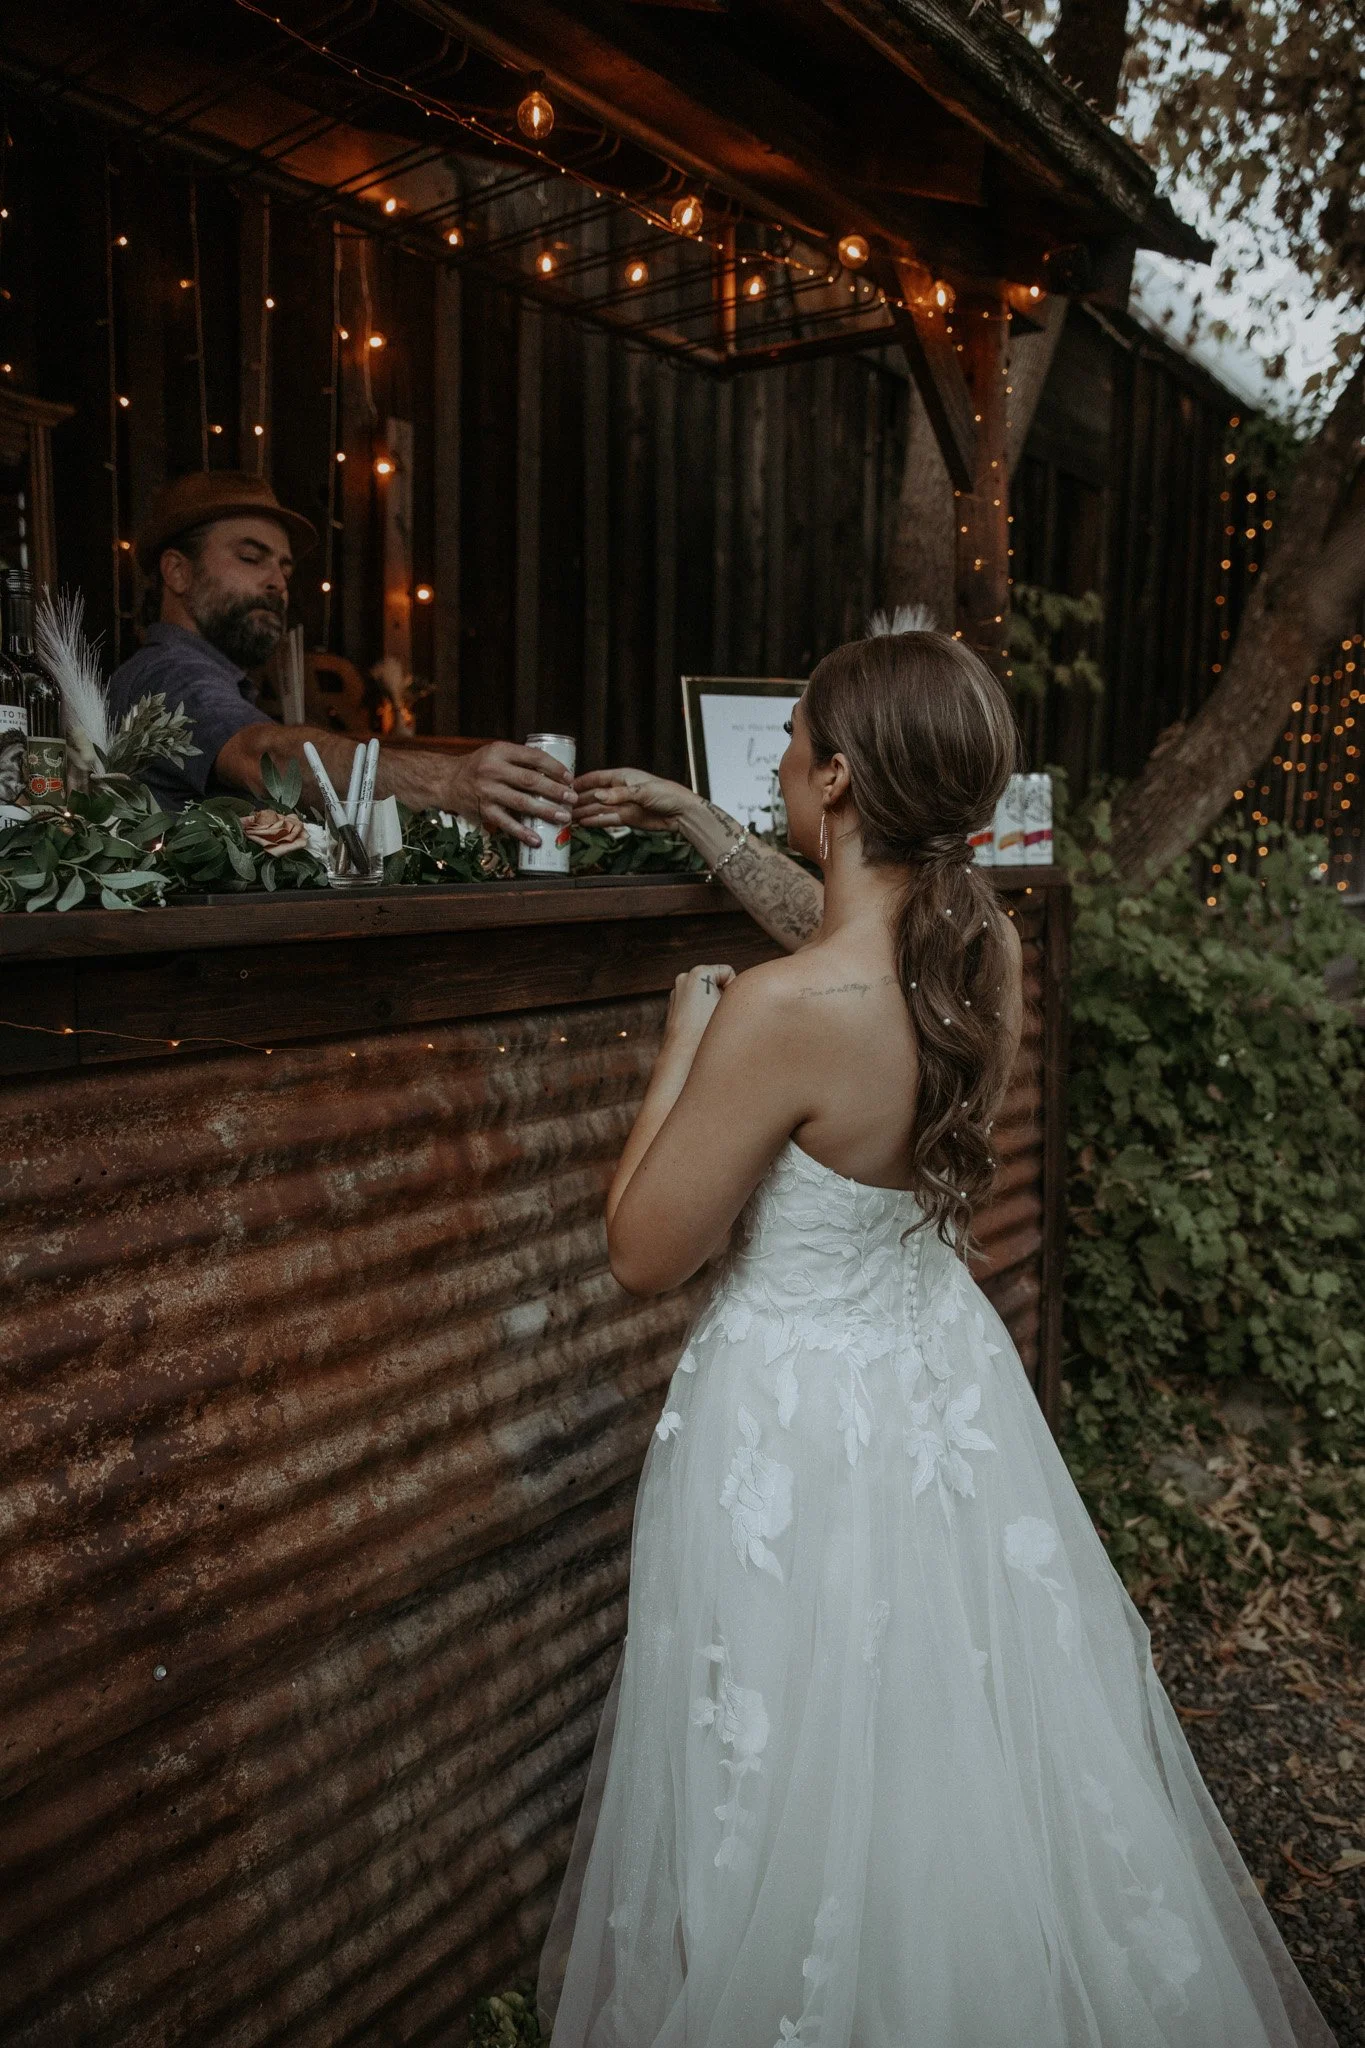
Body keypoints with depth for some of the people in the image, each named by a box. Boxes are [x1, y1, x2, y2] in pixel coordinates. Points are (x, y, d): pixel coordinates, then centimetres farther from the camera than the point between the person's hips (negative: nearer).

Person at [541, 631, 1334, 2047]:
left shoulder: (782, 1011, -30)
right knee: (975, 1754, 28)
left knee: (819, 1793, 17)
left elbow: (644, 1251, -19)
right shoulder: (988, 953, -8)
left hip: (803, 1416, -7)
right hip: (949, 1385, 8)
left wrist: (685, 1037, -9)